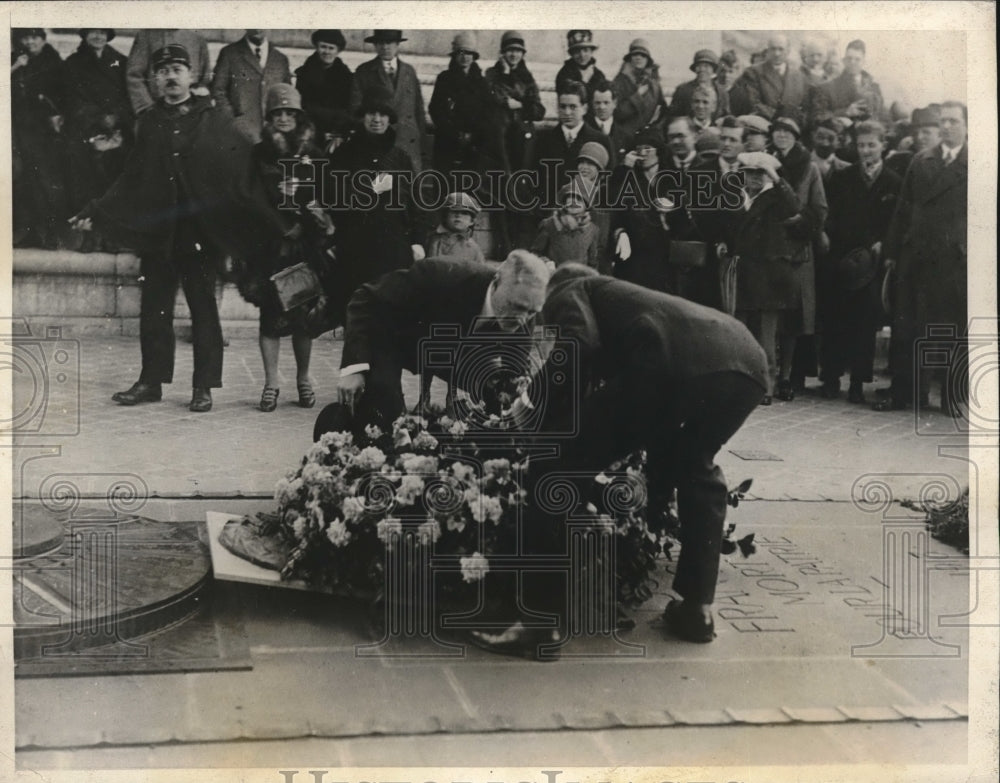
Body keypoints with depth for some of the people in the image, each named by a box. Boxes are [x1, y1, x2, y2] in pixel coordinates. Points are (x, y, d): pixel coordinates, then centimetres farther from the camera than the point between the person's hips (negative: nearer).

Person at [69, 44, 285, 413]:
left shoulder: (214, 120, 2)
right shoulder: (149, 122, 12)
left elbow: (243, 174, -3)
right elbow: (132, 179, 15)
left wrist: (265, 223, -13)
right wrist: (94, 212, 8)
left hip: (201, 231, -4)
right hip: (157, 230, 4)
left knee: (203, 307, 1)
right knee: (154, 308, 7)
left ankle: (203, 386, 8)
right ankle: (151, 381, 17)